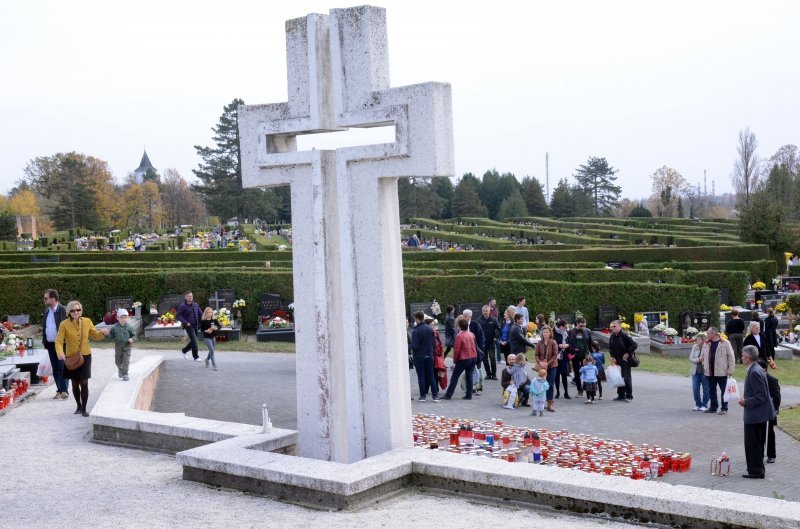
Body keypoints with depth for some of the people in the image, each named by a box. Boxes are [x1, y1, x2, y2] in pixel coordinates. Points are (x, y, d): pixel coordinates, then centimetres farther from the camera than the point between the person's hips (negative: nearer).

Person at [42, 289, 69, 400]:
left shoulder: (63, 310, -10)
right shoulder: (46, 311, 13)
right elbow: (45, 327, 20)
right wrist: (44, 340, 11)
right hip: (50, 344, 7)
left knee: (62, 368, -7)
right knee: (55, 369, 10)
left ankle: (64, 391, -5)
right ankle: (59, 390, 17)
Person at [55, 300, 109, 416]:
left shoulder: (87, 321, -2)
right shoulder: (64, 324, -10)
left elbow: (95, 335, 9)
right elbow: (59, 340, -13)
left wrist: (102, 333, -13)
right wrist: (60, 353, -31)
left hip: (85, 356, 0)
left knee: (84, 383, -4)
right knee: (75, 384, 12)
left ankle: (84, 409, 7)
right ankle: (79, 406, 32)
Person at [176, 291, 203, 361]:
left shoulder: (196, 305, 9)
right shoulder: (182, 306, -8)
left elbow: (200, 315, 17)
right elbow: (178, 316, -10)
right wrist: (185, 322, -19)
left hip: (196, 326, 6)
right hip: (189, 326, -6)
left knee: (194, 341, 12)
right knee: (194, 340, -11)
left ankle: (184, 350, 34)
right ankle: (196, 357, -4)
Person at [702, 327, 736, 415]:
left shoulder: (725, 343, -7)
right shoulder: (706, 344, 9)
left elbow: (731, 356, -6)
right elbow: (703, 356, 19)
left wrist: (731, 369, -10)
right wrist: (704, 365, 9)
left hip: (721, 372, -5)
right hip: (710, 372, 6)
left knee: (724, 391, 2)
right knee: (711, 390, 12)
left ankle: (724, 408, 10)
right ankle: (713, 407, 23)